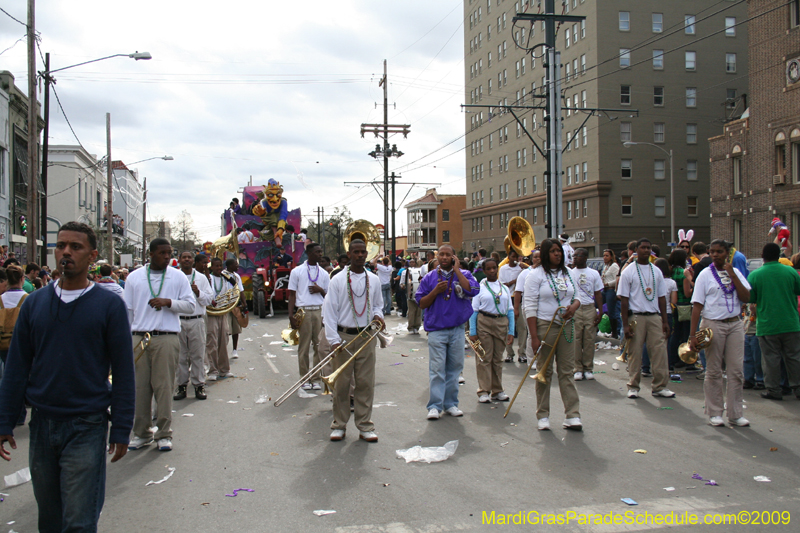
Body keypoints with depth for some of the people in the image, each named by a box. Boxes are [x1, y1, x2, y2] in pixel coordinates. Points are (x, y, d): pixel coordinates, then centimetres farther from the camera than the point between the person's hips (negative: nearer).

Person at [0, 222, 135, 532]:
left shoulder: (109, 305, -5)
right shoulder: (35, 303, 5)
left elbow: (123, 372, -4)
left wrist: (121, 430, -6)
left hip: (87, 427, -3)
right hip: (42, 425, 4)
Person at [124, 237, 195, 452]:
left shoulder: (178, 277, 7)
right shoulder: (134, 277, 11)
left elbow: (190, 305, 5)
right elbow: (127, 310, 12)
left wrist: (168, 302, -11)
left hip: (166, 339, -2)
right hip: (139, 338, 2)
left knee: (164, 386, -2)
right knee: (140, 387, 4)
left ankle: (164, 434, 7)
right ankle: (142, 432, 15)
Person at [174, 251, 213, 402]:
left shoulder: (201, 278, 10)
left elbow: (209, 299, 5)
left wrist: (198, 292, -10)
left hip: (196, 320, 0)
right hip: (178, 320, 0)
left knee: (198, 355, 1)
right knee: (180, 355, 4)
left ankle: (199, 385, 8)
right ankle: (181, 385, 12)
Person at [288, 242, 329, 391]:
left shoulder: (323, 273, 12)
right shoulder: (297, 271, 5)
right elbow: (292, 295, 4)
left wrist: (320, 290, -7)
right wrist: (291, 316, -5)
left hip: (320, 311, 2)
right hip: (303, 312, -2)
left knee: (320, 346, 0)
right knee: (304, 347, 2)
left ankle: (316, 379, 9)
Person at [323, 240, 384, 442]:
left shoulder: (374, 280, 8)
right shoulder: (338, 280, -2)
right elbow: (329, 310, -4)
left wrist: (378, 315, -4)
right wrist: (334, 339, -11)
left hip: (367, 337, 2)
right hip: (344, 336, -2)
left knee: (366, 383, 4)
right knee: (341, 383, 3)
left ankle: (365, 426, 14)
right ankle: (339, 425, 16)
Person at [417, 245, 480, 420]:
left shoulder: (463, 274, 6)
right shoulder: (430, 277, 6)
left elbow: (472, 290, -15)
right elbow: (421, 303, 4)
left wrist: (456, 269, -10)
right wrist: (436, 291, -12)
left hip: (457, 329, 1)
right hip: (436, 329, -1)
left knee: (454, 367, 8)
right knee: (437, 369, -4)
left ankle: (451, 403, 18)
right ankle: (435, 406, 0)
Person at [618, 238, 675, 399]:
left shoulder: (656, 271, 13)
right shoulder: (628, 272, 1)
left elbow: (662, 297, 14)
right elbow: (624, 299, -3)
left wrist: (665, 321, 7)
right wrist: (625, 324, -9)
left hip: (654, 316, 4)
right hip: (636, 317, -3)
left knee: (659, 351, -1)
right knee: (635, 353, 0)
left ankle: (660, 387, 7)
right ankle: (633, 387, 10)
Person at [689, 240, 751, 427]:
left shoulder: (736, 272, 9)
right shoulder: (705, 274, -1)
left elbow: (746, 297, -4)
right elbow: (697, 305, -5)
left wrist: (732, 275, -11)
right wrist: (693, 335, -11)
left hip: (735, 324, 3)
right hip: (713, 325, -3)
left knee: (737, 370, 3)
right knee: (714, 371, 4)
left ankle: (735, 413, 14)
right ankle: (714, 413, 14)